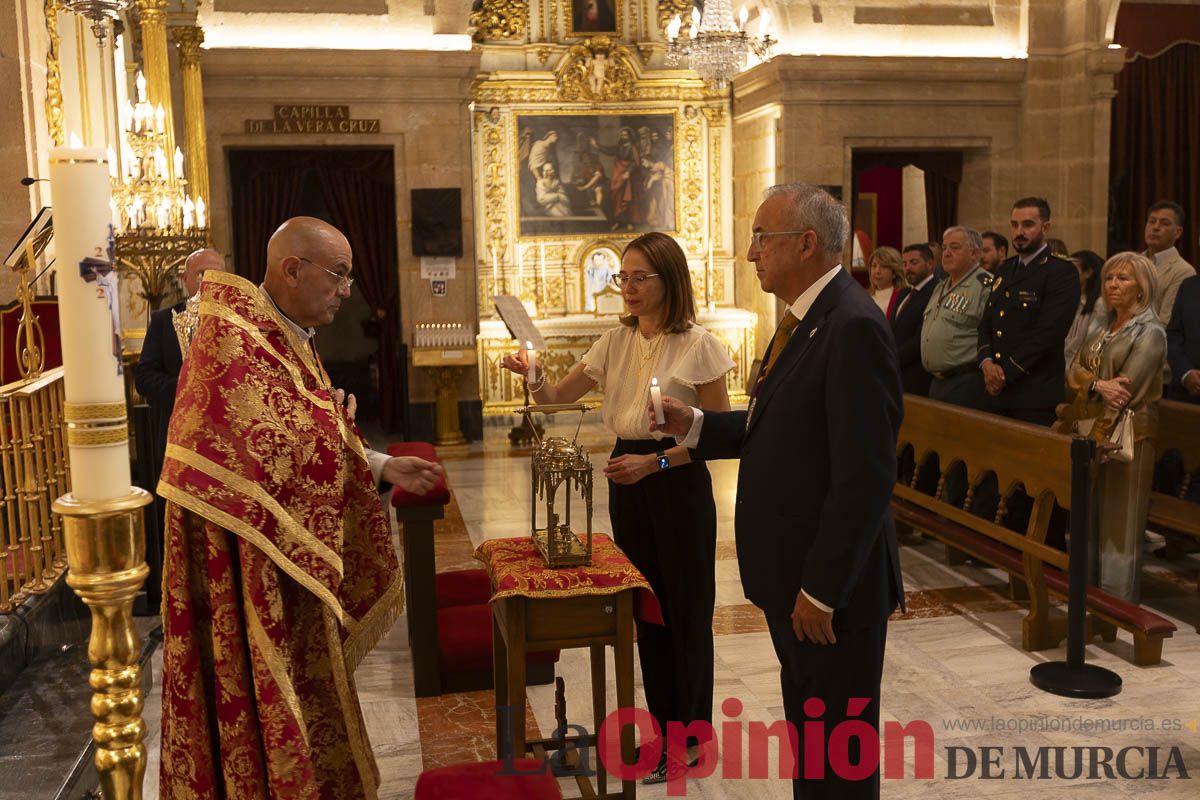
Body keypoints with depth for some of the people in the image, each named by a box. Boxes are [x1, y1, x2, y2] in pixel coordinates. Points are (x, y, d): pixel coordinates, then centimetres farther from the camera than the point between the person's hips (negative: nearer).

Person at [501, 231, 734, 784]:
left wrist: (655, 461, -20)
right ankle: (662, 731, 31)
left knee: (686, 613, 6)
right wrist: (533, 376, -14)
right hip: (627, 481, 6)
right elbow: (559, 396, 7)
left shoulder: (697, 345, -10)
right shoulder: (616, 342, 6)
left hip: (678, 484, -6)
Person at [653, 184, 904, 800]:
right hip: (792, 573, 9)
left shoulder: (853, 326, -21)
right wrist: (693, 425, 1)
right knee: (806, 733, 23)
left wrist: (821, 589, -21)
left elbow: (864, 475, -25)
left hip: (832, 584, -9)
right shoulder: (805, 320, 10)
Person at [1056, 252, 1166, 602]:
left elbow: (1124, 392, -15)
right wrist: (1098, 385, -17)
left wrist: (1094, 438, -17)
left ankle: (1119, 602, 10)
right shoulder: (1100, 322, 13)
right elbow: (1076, 370, 4)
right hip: (1089, 432, 7)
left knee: (1119, 521, 0)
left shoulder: (1150, 333, -9)